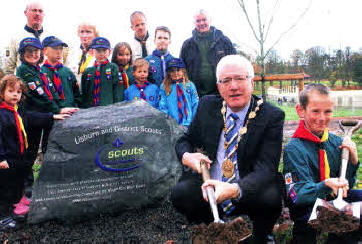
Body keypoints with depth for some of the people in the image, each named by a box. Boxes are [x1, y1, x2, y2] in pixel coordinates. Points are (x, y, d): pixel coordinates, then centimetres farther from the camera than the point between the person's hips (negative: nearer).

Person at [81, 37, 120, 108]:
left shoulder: (113, 68, 2)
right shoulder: (88, 71, 11)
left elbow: (118, 91, 0)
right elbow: (84, 93, 15)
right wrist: (84, 109, 8)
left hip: (108, 108, -2)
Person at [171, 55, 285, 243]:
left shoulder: (272, 116, -9)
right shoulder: (207, 106, 2)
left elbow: (266, 169, -19)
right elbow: (185, 140, 13)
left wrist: (234, 189, -39)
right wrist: (186, 156, -13)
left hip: (249, 193, -2)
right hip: (208, 188, 3)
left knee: (272, 196, -31)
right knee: (180, 193, -24)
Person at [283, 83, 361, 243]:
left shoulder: (337, 142, 3)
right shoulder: (294, 149, -13)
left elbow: (346, 185, 9)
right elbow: (298, 195, -19)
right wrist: (326, 185, -36)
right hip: (306, 210, -6)